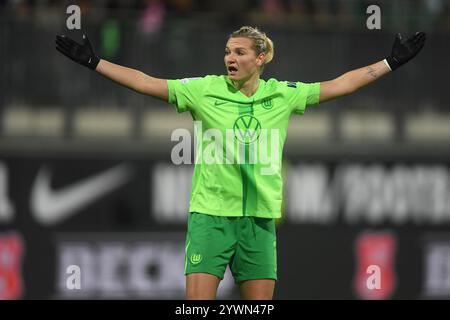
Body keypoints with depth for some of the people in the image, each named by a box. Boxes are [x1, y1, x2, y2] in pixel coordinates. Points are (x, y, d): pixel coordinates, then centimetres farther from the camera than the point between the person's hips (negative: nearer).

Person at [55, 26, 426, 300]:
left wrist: (392, 62, 9)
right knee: (198, 301, -10)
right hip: (210, 214, -2)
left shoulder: (283, 95, 5)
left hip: (260, 218, 2)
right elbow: (146, 83, -2)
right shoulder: (204, 90, -1)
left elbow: (338, 85, 10)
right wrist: (93, 62, -8)